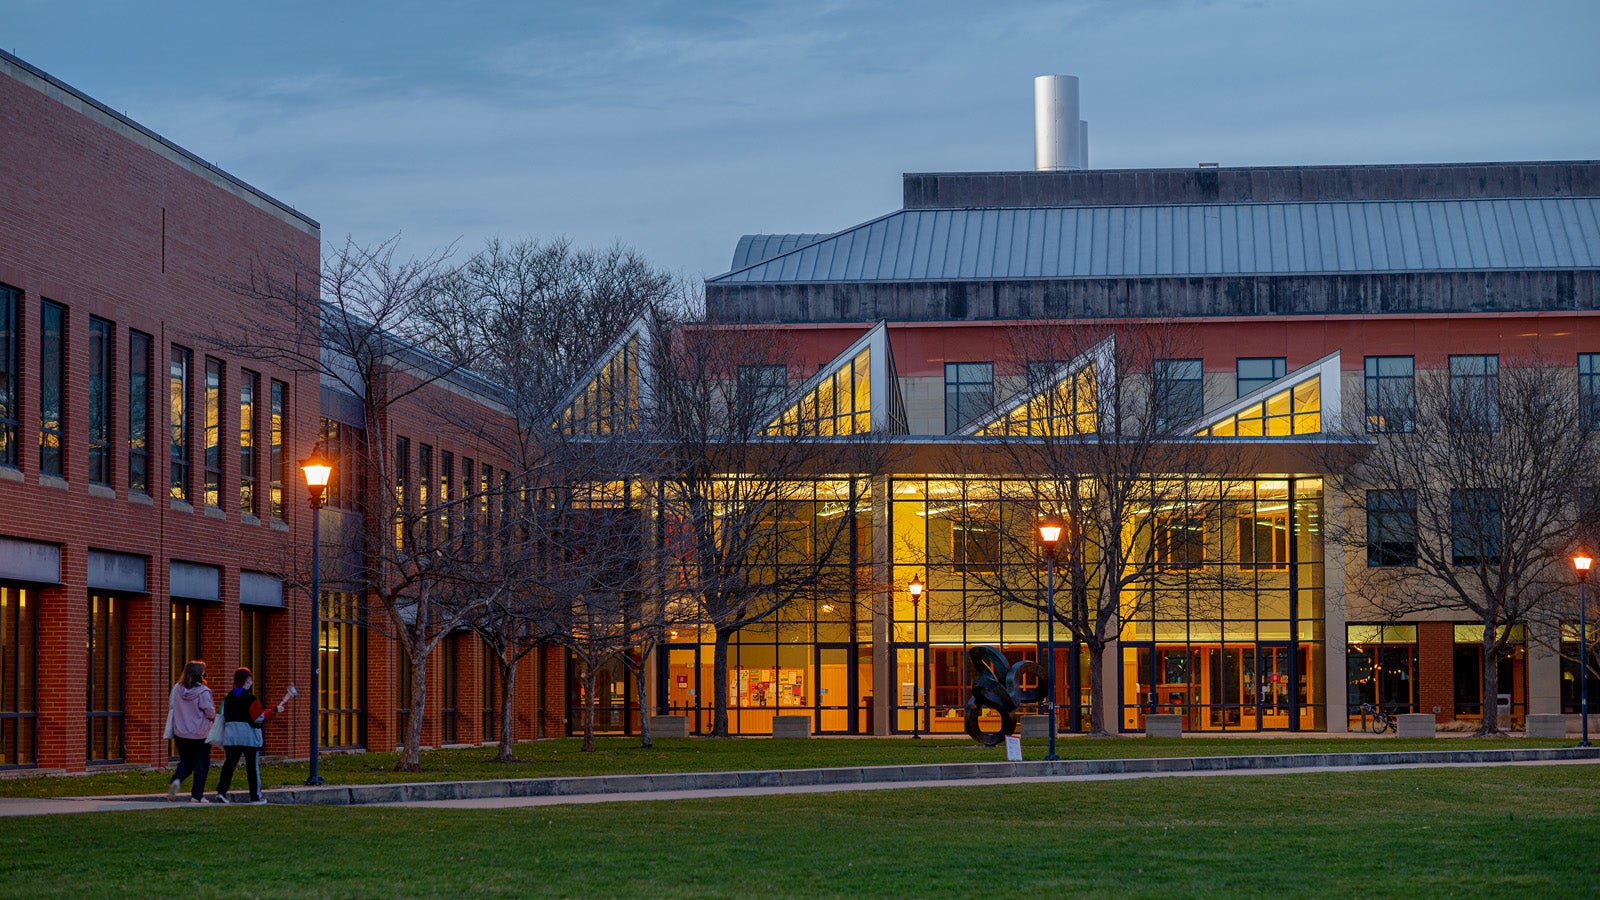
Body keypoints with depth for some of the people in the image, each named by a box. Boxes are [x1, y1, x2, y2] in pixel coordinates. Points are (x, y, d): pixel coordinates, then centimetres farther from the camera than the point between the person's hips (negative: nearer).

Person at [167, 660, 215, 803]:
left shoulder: (177, 689, -3)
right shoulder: (203, 692, -16)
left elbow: (170, 705, 9)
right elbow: (211, 713, -14)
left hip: (180, 734, 4)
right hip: (200, 735, -4)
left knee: (185, 762, 20)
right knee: (201, 764, 10)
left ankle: (176, 780, -9)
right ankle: (197, 795, 10)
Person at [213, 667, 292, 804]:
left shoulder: (227, 698, 7)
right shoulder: (250, 699, -12)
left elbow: (223, 718, 13)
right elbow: (259, 718, -12)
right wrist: (274, 711, -3)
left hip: (230, 736, 5)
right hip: (249, 737, -4)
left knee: (229, 764, 3)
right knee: (252, 766, 4)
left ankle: (221, 791, -10)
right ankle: (256, 796, 9)